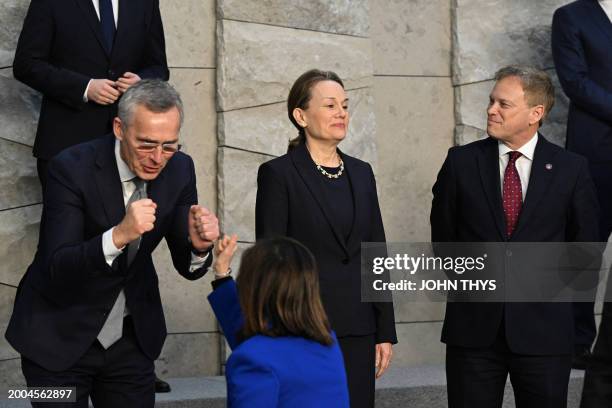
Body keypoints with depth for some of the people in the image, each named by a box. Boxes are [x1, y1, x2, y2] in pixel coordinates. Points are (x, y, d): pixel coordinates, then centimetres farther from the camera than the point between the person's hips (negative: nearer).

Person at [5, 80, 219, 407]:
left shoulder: (179, 169, -7)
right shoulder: (71, 168, -22)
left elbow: (188, 267, -3)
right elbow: (57, 268, -28)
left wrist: (199, 245, -26)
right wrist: (119, 235, -44)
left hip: (131, 336, 4)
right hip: (60, 336, -4)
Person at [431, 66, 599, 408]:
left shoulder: (571, 169, -1)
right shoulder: (462, 162, 2)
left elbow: (585, 244, 8)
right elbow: (443, 236, 12)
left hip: (543, 327, -1)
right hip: (474, 326, 1)